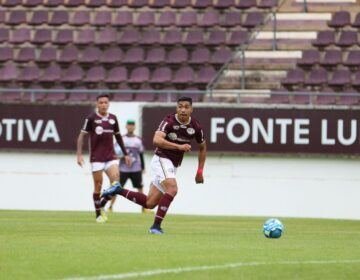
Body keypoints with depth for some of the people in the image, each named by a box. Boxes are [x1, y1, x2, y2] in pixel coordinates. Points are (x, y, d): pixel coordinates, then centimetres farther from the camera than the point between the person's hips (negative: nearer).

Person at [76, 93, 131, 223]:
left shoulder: (113, 118, 8)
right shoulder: (91, 118, -4)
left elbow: (118, 137, 20)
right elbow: (82, 136, -4)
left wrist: (125, 154, 21)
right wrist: (79, 154, -14)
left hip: (110, 156, 3)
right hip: (96, 157, -3)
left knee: (115, 182, -14)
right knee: (98, 185, -1)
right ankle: (98, 214, 12)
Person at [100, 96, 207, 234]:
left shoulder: (196, 127, 0)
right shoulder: (169, 121, -16)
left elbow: (203, 147, 17)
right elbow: (156, 140, -31)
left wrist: (200, 171, 14)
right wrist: (179, 146, -36)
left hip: (173, 166, 7)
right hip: (162, 159, -7)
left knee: (150, 203, 6)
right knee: (172, 189, -30)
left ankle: (117, 190, 20)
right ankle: (156, 226, -26)